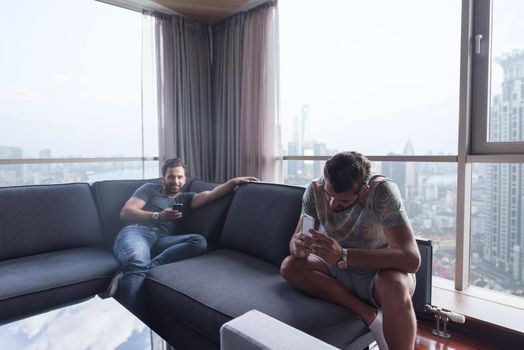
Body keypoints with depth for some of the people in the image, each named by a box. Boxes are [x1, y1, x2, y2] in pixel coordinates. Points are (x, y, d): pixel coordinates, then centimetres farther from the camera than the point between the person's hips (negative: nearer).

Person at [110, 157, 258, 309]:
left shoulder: (185, 198, 26)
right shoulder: (150, 188, 21)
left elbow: (209, 195, 6)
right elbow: (125, 213, 7)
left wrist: (234, 181, -10)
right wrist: (158, 216, -9)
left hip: (161, 240, 3)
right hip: (136, 232, -2)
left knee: (199, 241, -30)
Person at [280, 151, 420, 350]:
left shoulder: (382, 192, -27)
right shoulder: (315, 190, -16)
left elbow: (411, 259, -33)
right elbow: (295, 240, -10)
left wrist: (343, 255, -43)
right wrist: (299, 247, -36)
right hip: (340, 271, 5)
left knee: (394, 285, -37)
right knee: (289, 267, -18)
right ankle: (368, 314, -16)